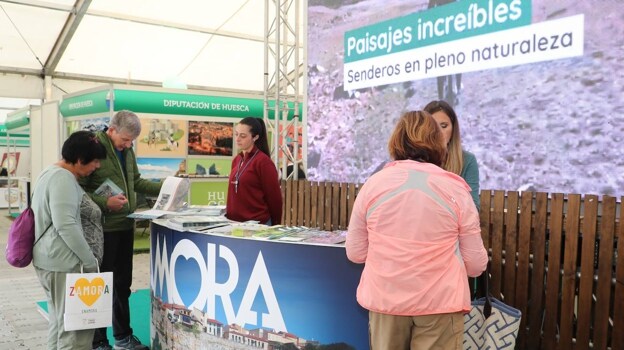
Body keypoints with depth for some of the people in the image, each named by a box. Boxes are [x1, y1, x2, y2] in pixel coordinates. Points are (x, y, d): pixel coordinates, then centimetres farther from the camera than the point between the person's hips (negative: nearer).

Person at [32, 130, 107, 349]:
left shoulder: (50, 173, 15)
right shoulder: (63, 179, -19)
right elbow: (65, 225, -26)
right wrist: (90, 260, -19)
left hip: (48, 258, 11)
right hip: (62, 262, -11)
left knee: (60, 321, 19)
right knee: (75, 325, -5)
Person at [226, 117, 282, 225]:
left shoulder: (263, 161, -11)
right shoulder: (236, 160, 10)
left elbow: (274, 197, -9)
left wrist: (275, 225, -4)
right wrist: (228, 215, 15)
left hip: (258, 223, -6)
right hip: (234, 221, 6)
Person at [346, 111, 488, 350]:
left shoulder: (373, 184, -4)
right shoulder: (455, 189, -6)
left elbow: (355, 253, 4)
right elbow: (476, 264, -2)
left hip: (385, 300, 2)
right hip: (440, 302, -1)